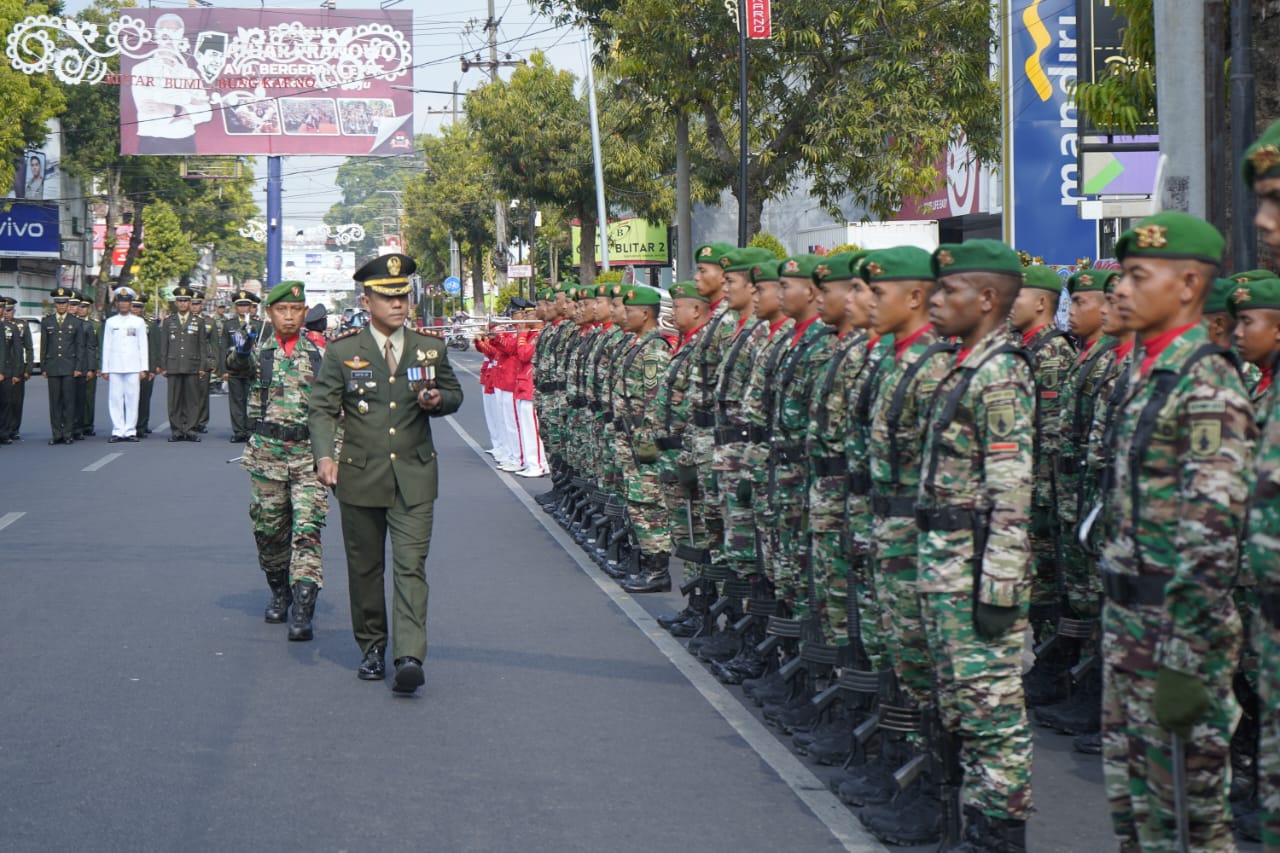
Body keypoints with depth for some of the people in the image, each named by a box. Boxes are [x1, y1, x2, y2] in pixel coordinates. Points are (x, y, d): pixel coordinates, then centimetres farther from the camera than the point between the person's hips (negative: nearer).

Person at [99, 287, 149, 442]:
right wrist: (105, 369, 4)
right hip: (115, 367, 1)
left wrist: (143, 368, 1)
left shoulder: (138, 322, 9)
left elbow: (143, 346, 8)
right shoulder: (110, 322, 10)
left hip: (133, 367, -1)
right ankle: (118, 431, -1)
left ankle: (130, 431, 1)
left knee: (132, 399, -3)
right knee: (115, 399, -3)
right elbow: (106, 346, 10)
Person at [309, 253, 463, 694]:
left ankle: (410, 656, -17)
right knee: (364, 567, 10)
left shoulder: (431, 347, 6)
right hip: (360, 476, 0)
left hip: (414, 477, 0)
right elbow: (323, 409, -3)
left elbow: (454, 394, 19)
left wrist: (438, 401, -6)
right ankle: (371, 647, 25)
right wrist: (324, 455, -20)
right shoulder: (342, 352, 0)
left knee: (411, 565, -10)